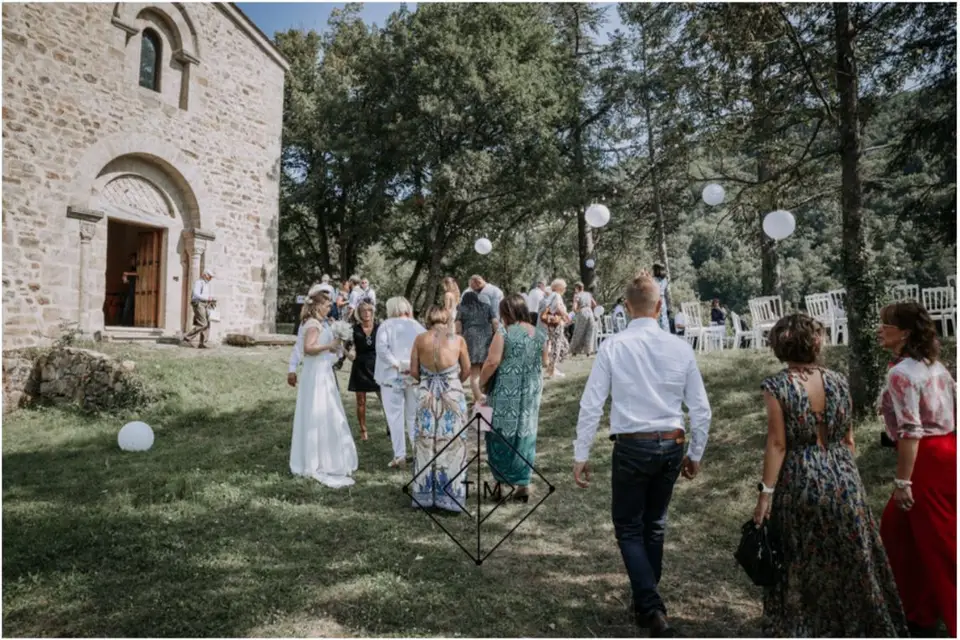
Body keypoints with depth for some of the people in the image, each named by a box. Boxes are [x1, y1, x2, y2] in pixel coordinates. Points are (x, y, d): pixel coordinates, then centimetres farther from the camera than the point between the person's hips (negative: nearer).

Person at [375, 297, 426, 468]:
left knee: (395, 416, 3)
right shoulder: (418, 326, 5)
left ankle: (399, 455, 2)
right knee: (414, 415, 14)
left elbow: (381, 348, -18)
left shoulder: (386, 325, -2)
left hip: (392, 376, -3)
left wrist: (397, 364, -16)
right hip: (414, 376, 3)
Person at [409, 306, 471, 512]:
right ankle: (450, 496, 14)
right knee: (452, 445, 8)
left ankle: (424, 495, 18)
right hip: (453, 396, -1)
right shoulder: (458, 340, -3)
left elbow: (413, 371, 0)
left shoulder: (420, 339, -3)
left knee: (425, 444, 11)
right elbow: (467, 370, 4)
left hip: (426, 396, 1)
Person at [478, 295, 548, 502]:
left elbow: (492, 362, -16)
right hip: (531, 393, 5)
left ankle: (502, 481, 16)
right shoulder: (540, 334, 3)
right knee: (525, 436, 13)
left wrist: (481, 383, -3)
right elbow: (544, 362, 12)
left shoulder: (504, 333, -13)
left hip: (506, 393, -5)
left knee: (502, 436, 9)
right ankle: (522, 483, 17)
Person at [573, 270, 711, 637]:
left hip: (632, 447, -3)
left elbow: (591, 405, -9)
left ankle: (653, 610, 1)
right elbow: (701, 408, 3)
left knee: (629, 528, 12)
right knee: (655, 525, 20)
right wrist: (695, 454, 17)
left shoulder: (613, 346, -9)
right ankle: (646, 604, 34)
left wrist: (581, 455, 0)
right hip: (672, 446, 4)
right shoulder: (680, 347, -2)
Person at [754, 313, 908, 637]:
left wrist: (766, 492, -9)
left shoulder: (776, 386, -14)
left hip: (800, 483, -4)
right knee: (852, 560, 20)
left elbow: (777, 444, -15)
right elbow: (848, 439, 6)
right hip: (843, 478, 4)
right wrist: (847, 476, 19)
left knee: (801, 567, 13)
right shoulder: (838, 381, -1)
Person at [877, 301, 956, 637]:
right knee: (896, 528, 19)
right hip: (948, 451, 10)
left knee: (939, 545, 2)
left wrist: (902, 481, -20)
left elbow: (910, 432, -23)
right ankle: (919, 610, 32)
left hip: (926, 459, -10)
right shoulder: (935, 365, 10)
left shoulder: (900, 373, -18)